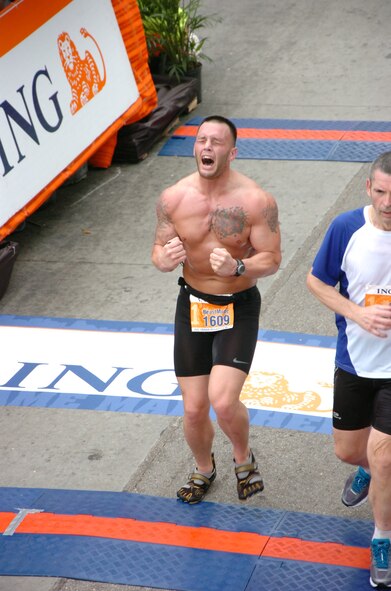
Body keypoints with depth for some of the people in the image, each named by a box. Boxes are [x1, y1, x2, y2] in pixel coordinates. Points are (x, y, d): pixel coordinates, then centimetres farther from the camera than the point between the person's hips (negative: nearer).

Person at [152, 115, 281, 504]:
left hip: (239, 308, -3)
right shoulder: (173, 198, -8)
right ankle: (204, 470, 38)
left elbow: (272, 260, -11)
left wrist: (236, 267, -31)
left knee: (223, 402, -18)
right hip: (193, 306, 3)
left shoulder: (256, 201, -16)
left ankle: (243, 457, 16)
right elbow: (158, 251, 2)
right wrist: (165, 259, -22)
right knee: (194, 409, 6)